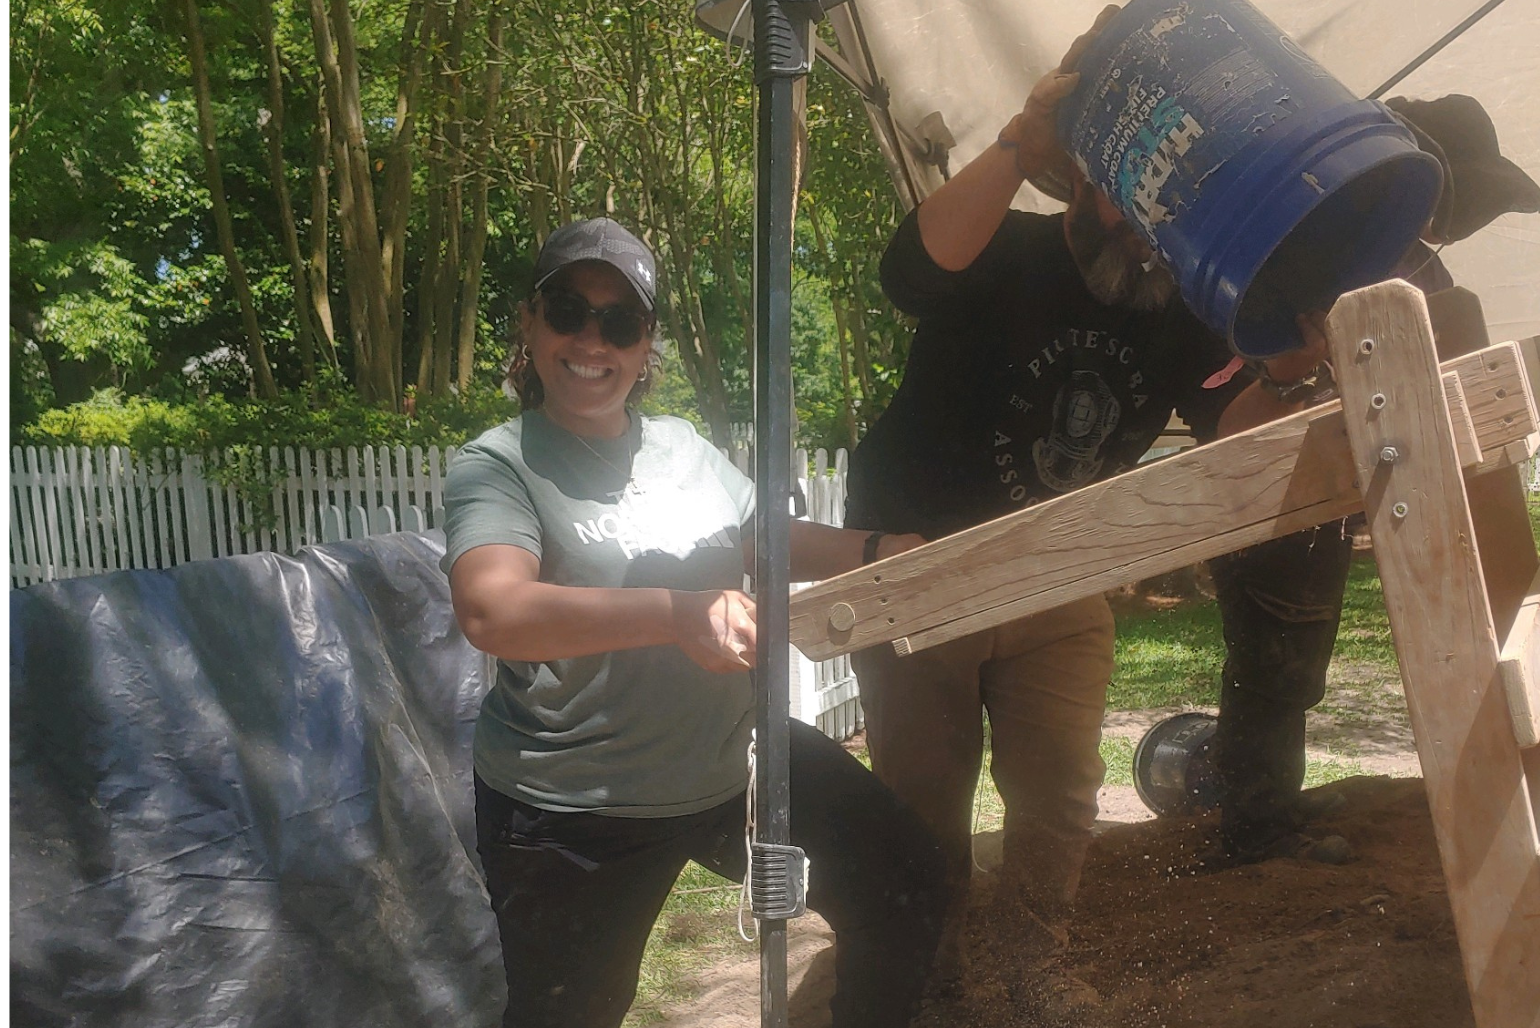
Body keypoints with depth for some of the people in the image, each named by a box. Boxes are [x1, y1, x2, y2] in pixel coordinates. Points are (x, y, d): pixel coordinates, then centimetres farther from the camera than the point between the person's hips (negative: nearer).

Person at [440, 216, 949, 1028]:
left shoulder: (684, 446, 3)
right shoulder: (499, 466, -14)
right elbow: (492, 612, -33)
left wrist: (890, 551, 3)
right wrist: (677, 614, -44)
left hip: (739, 762, 6)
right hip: (575, 811, -5)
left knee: (905, 884, 13)